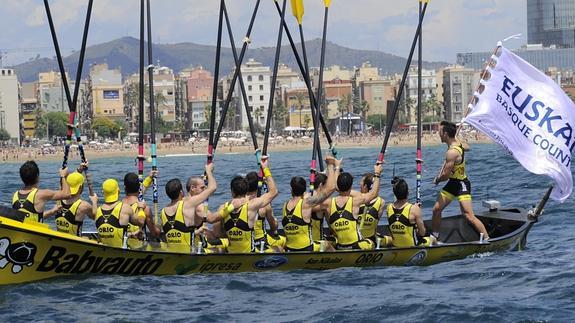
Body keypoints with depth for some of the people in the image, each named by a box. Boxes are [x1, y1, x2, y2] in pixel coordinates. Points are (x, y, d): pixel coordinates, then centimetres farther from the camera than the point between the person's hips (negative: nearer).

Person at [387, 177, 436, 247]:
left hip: (396, 246, 4)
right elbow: (422, 233, -15)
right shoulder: (414, 209, -24)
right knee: (432, 239, 27)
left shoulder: (389, 208, -10)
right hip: (412, 246, -4)